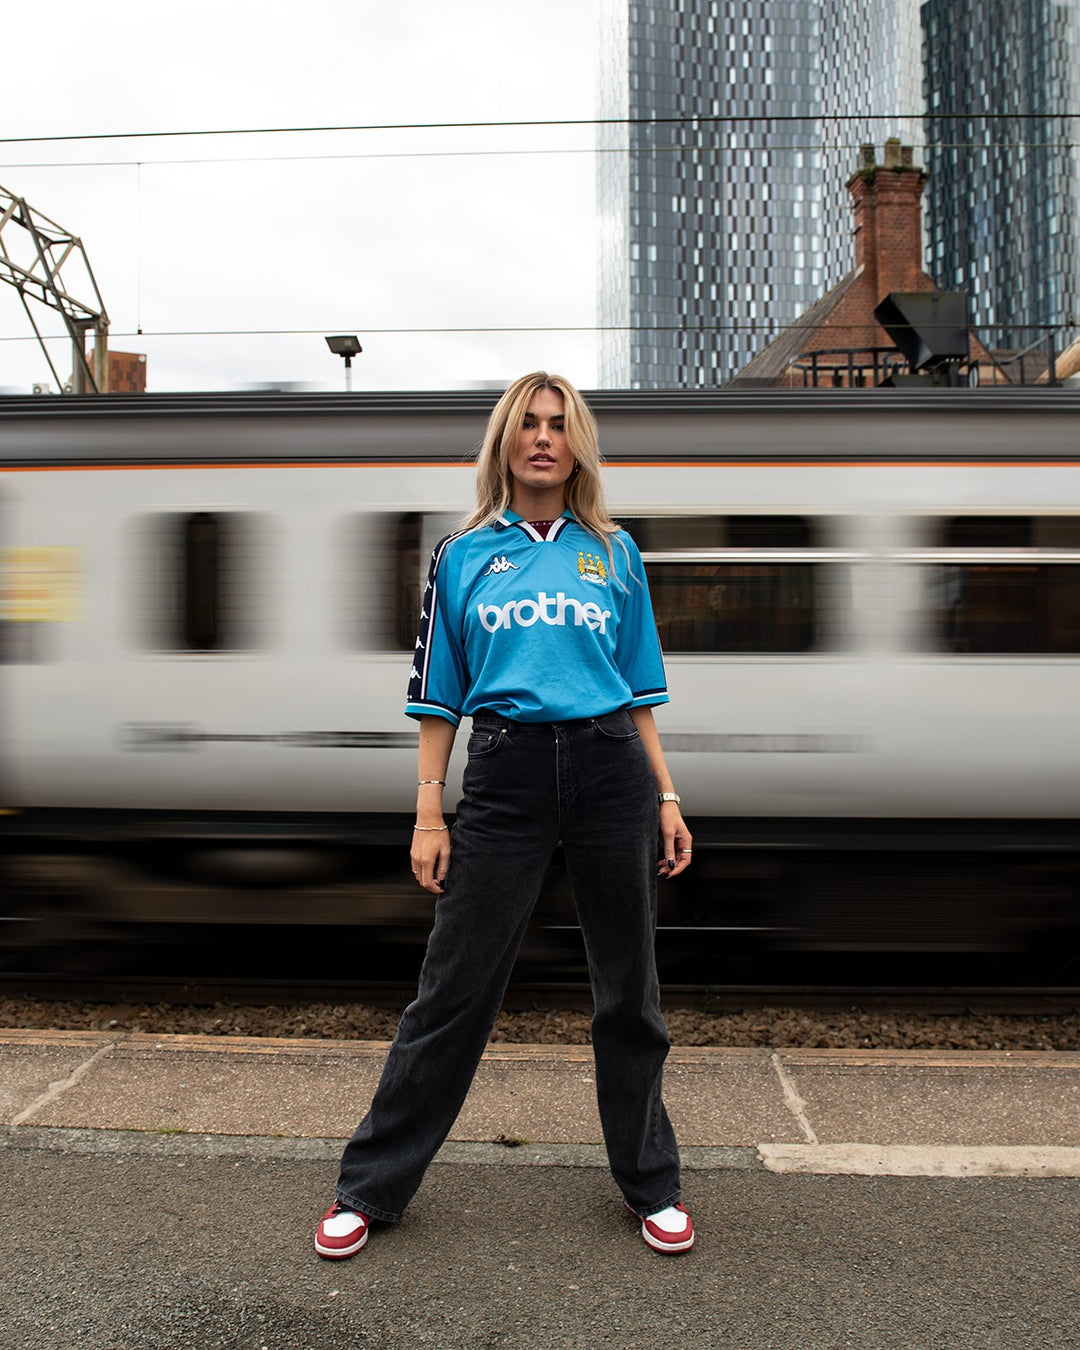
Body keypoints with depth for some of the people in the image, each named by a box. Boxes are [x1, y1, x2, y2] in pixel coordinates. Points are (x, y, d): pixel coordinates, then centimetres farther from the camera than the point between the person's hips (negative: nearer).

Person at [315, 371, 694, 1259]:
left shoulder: (613, 552, 11)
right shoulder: (464, 554, 8)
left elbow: (641, 690, 12)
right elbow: (439, 697, 7)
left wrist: (666, 797, 6)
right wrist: (429, 813, 0)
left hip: (611, 771, 2)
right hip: (506, 776, -1)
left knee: (629, 988, 12)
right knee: (455, 987, 4)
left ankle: (652, 1185, 32)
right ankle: (370, 1187, 23)